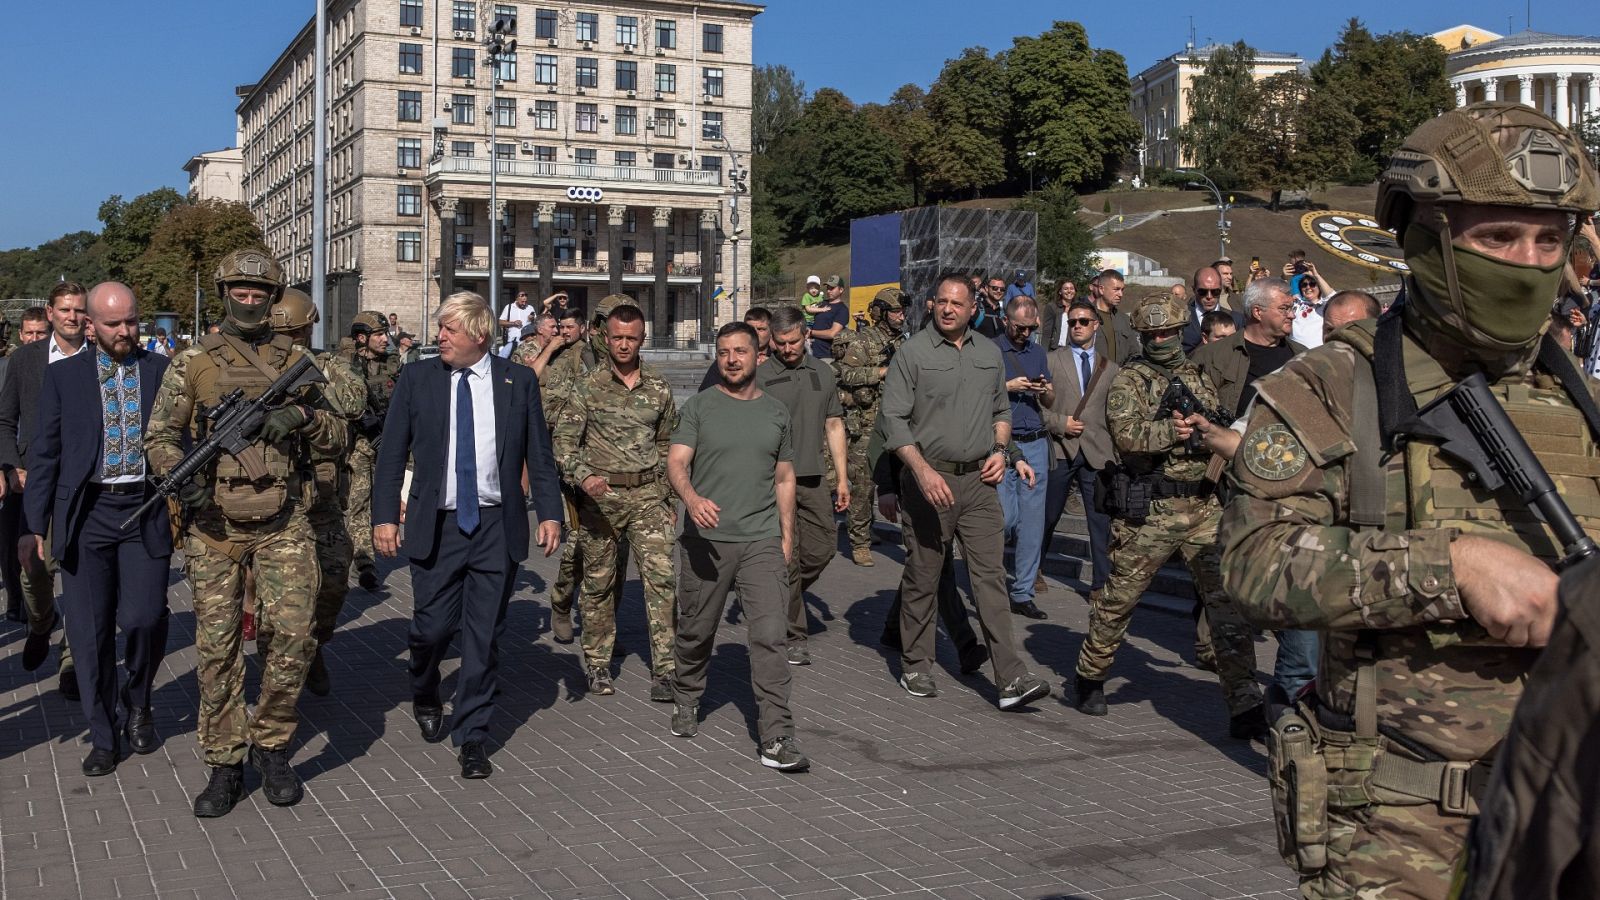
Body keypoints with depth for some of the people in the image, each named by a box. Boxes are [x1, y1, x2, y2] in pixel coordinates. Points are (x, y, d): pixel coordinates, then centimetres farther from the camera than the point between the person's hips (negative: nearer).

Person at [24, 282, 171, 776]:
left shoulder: (164, 371, 5)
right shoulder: (63, 376, 6)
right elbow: (44, 454, 7)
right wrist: (35, 525, 2)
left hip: (146, 512, -1)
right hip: (86, 515, 1)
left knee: (143, 618, -12)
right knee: (90, 632, 4)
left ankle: (138, 700, 19)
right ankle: (103, 739, 18)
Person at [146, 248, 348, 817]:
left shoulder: (296, 363, 9)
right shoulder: (192, 363, 4)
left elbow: (337, 439, 12)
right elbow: (159, 436, 4)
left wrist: (303, 415, -9)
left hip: (282, 524, 1)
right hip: (213, 526, -1)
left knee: (295, 634, -9)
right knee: (217, 646, 3)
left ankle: (271, 743, 12)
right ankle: (224, 764, 15)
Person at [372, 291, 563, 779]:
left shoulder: (518, 381, 4)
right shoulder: (416, 379, 3)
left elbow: (538, 453, 6)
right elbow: (392, 453, 3)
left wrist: (549, 512, 0)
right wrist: (384, 515, -4)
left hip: (496, 525, 0)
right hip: (435, 525, 0)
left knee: (484, 635, 3)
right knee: (432, 625, 1)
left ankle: (472, 734, 14)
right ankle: (425, 697, 33)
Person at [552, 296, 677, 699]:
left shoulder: (658, 388, 9)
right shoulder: (587, 386, -1)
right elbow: (563, 441, -6)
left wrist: (669, 499, 17)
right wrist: (583, 475, -24)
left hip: (648, 495, 2)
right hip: (600, 495, -1)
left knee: (661, 576, -10)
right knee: (598, 582, 7)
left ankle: (664, 671, -9)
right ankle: (598, 664, 22)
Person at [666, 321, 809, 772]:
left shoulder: (776, 412, 13)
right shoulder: (698, 407, 3)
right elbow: (676, 462, -9)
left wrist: (787, 537, 13)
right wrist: (692, 498, -29)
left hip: (763, 541, 1)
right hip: (705, 538, -1)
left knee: (770, 637, -9)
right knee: (696, 632, 11)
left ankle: (776, 739, -9)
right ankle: (686, 701, 38)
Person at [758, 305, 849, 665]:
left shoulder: (822, 373, 11)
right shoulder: (759, 376, -3)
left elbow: (834, 425, 15)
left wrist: (842, 477, 11)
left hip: (814, 477, 5)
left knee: (822, 548, 5)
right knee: (786, 558, -3)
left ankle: (784, 600, 30)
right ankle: (794, 636, 5)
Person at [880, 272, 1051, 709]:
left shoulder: (990, 353, 12)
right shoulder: (912, 352, -4)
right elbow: (893, 419, -9)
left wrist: (1000, 449, 5)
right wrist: (922, 469, -19)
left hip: (979, 479, 4)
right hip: (928, 479, -3)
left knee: (991, 575, -2)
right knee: (922, 577, 5)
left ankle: (1011, 678, -5)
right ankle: (916, 667, 21)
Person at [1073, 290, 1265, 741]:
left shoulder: (1200, 378, 14)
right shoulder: (1128, 380, 0)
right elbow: (1127, 435, -15)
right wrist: (1170, 431, -30)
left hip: (1205, 508, 3)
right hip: (1149, 511, -3)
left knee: (1227, 599, -5)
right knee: (1118, 598, 8)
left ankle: (1244, 707, -3)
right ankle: (1091, 676, 31)